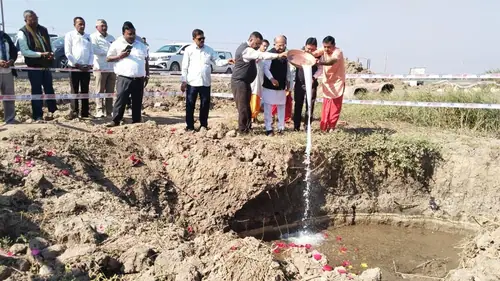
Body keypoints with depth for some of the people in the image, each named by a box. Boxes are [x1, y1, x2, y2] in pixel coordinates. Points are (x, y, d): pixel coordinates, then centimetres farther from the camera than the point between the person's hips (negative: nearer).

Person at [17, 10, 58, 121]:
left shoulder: (43, 30, 8)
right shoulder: (22, 33, -9)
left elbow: (49, 45, 17)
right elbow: (24, 51, -14)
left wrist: (51, 54, -5)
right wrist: (41, 54, -22)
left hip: (46, 65, 5)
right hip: (34, 66, -5)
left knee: (49, 88, 12)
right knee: (37, 91, 1)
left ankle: (51, 110, 27)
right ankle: (38, 116, 8)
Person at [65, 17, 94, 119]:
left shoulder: (87, 36, 15)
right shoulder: (70, 35, 1)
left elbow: (91, 52, 12)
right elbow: (68, 52, -5)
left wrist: (89, 64, -2)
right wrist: (77, 64, -11)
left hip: (86, 68, 4)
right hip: (74, 67, -4)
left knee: (85, 91, 7)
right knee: (75, 91, -1)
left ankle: (85, 112, 12)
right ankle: (74, 111, 2)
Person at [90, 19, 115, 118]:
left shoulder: (111, 37, 21)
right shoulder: (93, 37, 3)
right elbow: (95, 50, -11)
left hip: (112, 68, 5)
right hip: (101, 68, -5)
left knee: (110, 91, 5)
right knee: (100, 91, -5)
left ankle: (109, 111, 10)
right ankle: (99, 111, -3)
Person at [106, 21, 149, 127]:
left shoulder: (141, 45, 13)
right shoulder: (117, 44, 2)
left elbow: (146, 61, 19)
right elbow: (108, 58, 3)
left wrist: (147, 75, 13)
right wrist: (120, 56, -13)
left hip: (139, 79, 4)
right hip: (124, 78, -4)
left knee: (137, 101, 8)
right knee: (121, 99, -8)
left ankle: (136, 121, 17)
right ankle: (115, 120, -2)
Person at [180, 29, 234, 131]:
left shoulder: (209, 50, 10)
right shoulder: (189, 50, 2)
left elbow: (218, 61, 4)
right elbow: (185, 67, 1)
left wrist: (227, 61, -16)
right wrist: (183, 81, -4)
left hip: (205, 83, 3)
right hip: (192, 83, -2)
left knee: (205, 104, 8)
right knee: (190, 105, 2)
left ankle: (204, 125, 20)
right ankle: (190, 126, 11)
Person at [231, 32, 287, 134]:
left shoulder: (247, 48, 15)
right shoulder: (246, 50, -20)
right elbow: (261, 55, -32)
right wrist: (278, 55, -37)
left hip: (244, 81, 10)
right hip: (239, 82, -10)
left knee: (246, 105, 13)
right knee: (243, 106, -6)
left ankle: (247, 126, 21)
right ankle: (243, 129, 1)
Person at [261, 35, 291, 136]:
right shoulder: (270, 54, -14)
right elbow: (266, 68, -18)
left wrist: (288, 81, 9)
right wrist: (271, 79, -30)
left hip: (281, 86, 6)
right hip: (269, 85, -6)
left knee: (281, 106, 12)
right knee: (268, 107, 2)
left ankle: (281, 127, 23)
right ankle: (268, 128, 9)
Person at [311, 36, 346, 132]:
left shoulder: (338, 52, -22)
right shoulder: (323, 50, -5)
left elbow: (332, 61, -44)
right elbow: (315, 53, -22)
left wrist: (321, 62, -62)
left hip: (337, 82, -5)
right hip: (327, 82, 5)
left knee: (335, 106, 1)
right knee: (325, 107, 7)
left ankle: (331, 127, 9)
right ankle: (324, 127, 12)